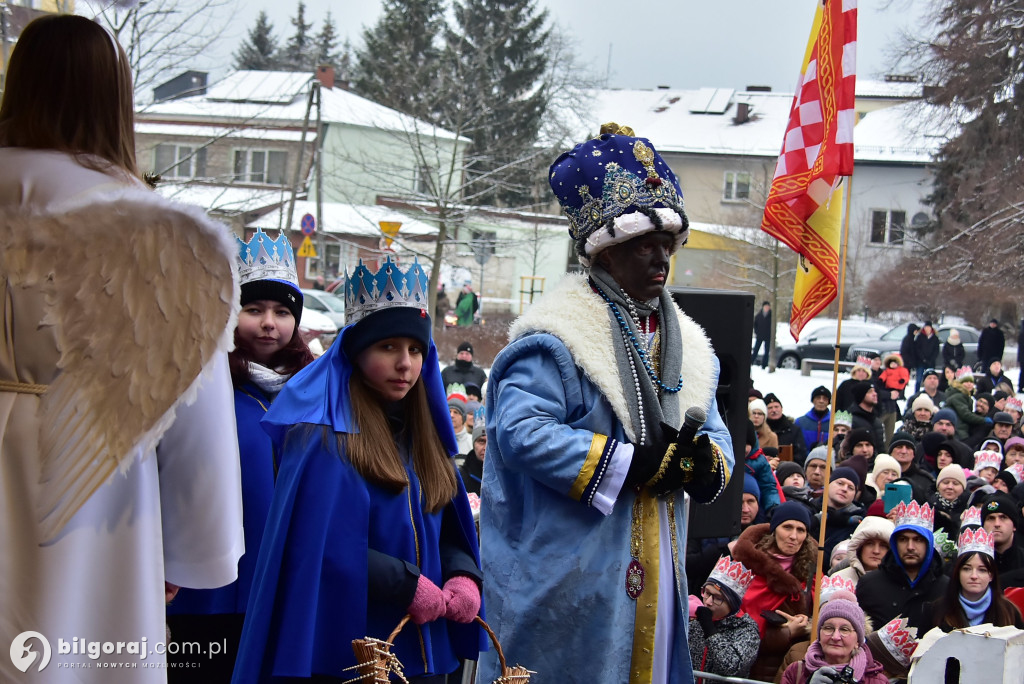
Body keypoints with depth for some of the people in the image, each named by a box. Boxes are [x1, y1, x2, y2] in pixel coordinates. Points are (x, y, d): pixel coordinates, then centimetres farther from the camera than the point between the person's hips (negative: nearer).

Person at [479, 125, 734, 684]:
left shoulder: (687, 346, 15)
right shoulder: (556, 339, -12)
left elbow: (715, 434, 19)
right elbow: (521, 432, -23)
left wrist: (707, 467, -8)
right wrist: (634, 464, -20)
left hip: (651, 569, 8)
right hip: (567, 574, -8)